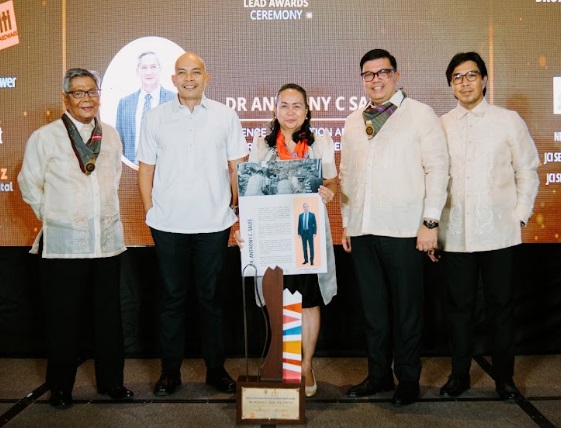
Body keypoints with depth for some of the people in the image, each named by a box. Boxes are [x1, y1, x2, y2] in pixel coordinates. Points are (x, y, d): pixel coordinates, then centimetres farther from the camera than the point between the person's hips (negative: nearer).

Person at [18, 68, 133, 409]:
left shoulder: (112, 136, 6)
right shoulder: (45, 137, -4)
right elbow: (29, 183, 4)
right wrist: (53, 218, 8)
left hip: (107, 240, 3)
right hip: (63, 244, -3)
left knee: (109, 316, 10)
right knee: (64, 318, 7)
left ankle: (111, 381, 26)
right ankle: (61, 387, 24)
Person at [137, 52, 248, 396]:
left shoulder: (226, 116, 4)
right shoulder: (156, 118, 5)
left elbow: (238, 167, 5)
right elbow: (146, 168, 8)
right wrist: (150, 211, 1)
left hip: (214, 223, 0)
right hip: (168, 224, 1)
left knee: (211, 297, 9)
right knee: (172, 297, 9)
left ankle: (216, 368, 23)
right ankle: (170, 370, 22)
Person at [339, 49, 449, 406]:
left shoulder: (420, 115, 0)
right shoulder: (353, 122, 15)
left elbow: (437, 168, -5)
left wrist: (430, 221, -10)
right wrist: (346, 222, 13)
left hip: (403, 230, -4)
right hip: (362, 230, 5)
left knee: (406, 310, 5)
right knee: (373, 309, 12)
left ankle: (408, 379, 20)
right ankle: (379, 375, 26)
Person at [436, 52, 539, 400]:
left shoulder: (508, 121, 5)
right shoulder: (441, 126, 8)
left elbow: (528, 172, 6)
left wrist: (520, 215, -1)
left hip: (499, 232, -1)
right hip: (455, 234, 1)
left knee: (502, 305, 7)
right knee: (459, 306, 9)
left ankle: (504, 377, 23)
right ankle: (460, 374, 23)